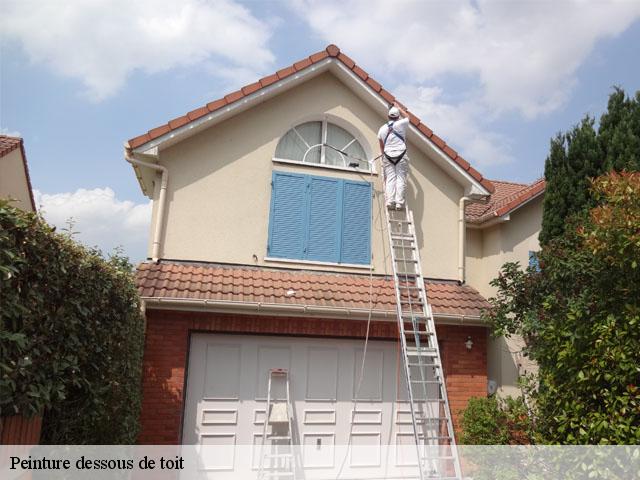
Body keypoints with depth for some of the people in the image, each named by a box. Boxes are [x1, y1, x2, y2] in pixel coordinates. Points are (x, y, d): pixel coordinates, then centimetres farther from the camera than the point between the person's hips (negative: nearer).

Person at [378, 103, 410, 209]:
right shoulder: (400, 124, -1)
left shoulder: (382, 129, 9)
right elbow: (407, 117, 22)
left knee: (390, 178, -1)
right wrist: (398, 107, 33)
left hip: (388, 156, 3)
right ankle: (399, 202, -11)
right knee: (400, 179, -4)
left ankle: (389, 201, -13)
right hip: (401, 155, -2)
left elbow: (381, 146, 19)